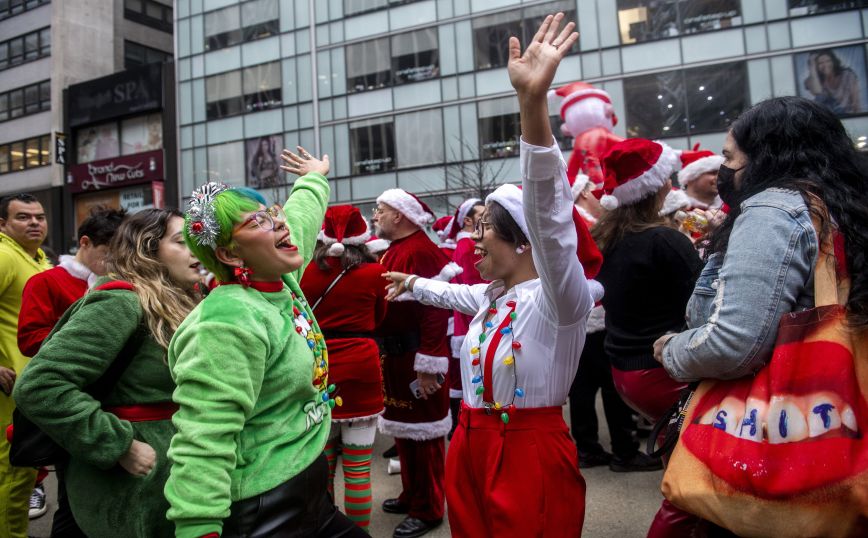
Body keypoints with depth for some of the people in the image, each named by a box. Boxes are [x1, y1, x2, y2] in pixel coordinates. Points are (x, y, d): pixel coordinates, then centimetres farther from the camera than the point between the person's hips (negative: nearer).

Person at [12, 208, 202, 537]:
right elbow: (38, 386, -24)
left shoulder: (173, 306, 8)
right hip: (130, 493, -8)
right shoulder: (121, 303, -18)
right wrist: (120, 447, -23)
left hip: (173, 482, 8)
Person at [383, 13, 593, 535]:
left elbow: (550, 220, -36)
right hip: (472, 444, 8)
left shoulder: (560, 298, -18)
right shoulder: (492, 294, 8)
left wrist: (534, 104, -48)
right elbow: (454, 292, 31)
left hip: (531, 451, -8)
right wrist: (413, 283, 50)